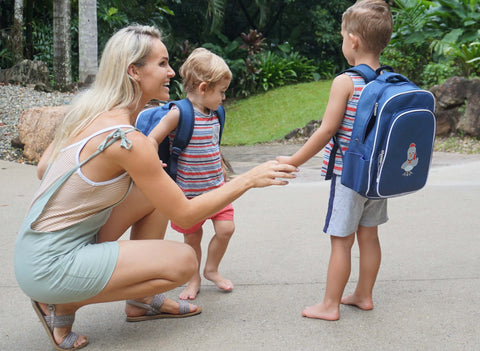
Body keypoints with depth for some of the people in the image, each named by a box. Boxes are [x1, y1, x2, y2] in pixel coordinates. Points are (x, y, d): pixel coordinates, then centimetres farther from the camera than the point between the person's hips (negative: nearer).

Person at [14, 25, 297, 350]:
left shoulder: (88, 110, 1)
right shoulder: (127, 139, -25)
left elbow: (44, 169, 13)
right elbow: (184, 215, -18)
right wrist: (249, 179, -12)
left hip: (39, 242, 9)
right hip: (50, 267, -9)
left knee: (156, 192, 8)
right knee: (184, 260, -10)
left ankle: (140, 301, 18)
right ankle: (64, 306, 0)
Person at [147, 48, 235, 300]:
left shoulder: (214, 114, 5)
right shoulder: (179, 113, -16)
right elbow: (151, 140, -16)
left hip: (216, 186, 5)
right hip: (189, 190, -5)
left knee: (226, 228, -3)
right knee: (192, 237, 8)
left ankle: (211, 269, 21)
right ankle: (194, 279, 29)